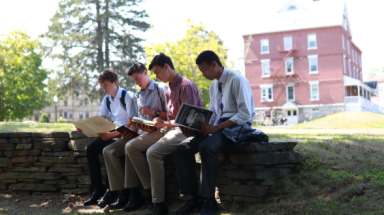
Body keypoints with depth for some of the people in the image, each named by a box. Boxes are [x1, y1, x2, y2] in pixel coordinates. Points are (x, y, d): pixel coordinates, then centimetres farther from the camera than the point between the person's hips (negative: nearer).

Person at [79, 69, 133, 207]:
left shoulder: (127, 96, -13)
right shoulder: (107, 100, 11)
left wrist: (111, 134, -31)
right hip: (114, 132, 8)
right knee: (90, 149, -9)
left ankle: (111, 191, -18)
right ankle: (98, 188, -3)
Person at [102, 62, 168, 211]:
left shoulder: (161, 89, 3)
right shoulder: (136, 97, 23)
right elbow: (133, 123, 17)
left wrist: (153, 112, -12)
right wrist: (128, 132, -4)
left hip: (158, 132, -8)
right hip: (141, 132, 8)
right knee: (108, 151, -9)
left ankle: (135, 194, -26)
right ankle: (124, 193, -16)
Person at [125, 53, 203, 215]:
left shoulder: (186, 86, -10)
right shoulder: (169, 90, 18)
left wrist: (165, 123, -18)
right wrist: (156, 125, 1)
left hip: (183, 131, -9)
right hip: (168, 128, 10)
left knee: (153, 152, -33)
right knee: (131, 147, -2)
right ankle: (151, 188, -4)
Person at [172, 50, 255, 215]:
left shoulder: (237, 80, -9)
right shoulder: (213, 87, 17)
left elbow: (245, 114, -18)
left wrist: (216, 127, -24)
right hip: (217, 126, 8)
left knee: (206, 147, -37)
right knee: (180, 150, -10)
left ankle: (209, 200, -26)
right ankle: (195, 197, -7)